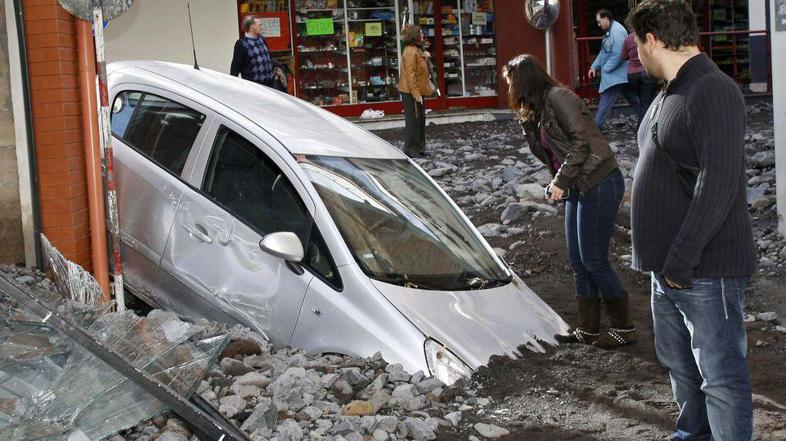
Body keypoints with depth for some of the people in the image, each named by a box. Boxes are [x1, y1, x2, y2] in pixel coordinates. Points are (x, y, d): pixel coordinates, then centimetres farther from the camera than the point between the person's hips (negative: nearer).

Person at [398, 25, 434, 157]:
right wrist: (416, 94, -24)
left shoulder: (416, 50, 14)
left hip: (417, 91, 10)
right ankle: (410, 149, 2)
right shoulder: (410, 52, -18)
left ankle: (419, 147, 23)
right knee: (413, 120, -4)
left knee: (420, 119, 15)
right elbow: (410, 75, -22)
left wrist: (425, 58, 7)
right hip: (411, 92, -10)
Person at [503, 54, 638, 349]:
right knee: (578, 261, 10)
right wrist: (528, 124, 4)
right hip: (579, 189, 10)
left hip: (600, 184, -10)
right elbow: (547, 155, 16)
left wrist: (561, 181, -19)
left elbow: (582, 139, -20)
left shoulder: (557, 97, -12)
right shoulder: (539, 108, 16)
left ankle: (624, 328, 7)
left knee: (594, 261, -5)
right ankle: (587, 330, 18)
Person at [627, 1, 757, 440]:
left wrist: (681, 259, -24)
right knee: (680, 363, 22)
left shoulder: (714, 92, -18)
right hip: (670, 266, 10)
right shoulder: (671, 92, 14)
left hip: (706, 268, -10)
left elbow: (718, 184, -25)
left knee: (721, 375, -3)